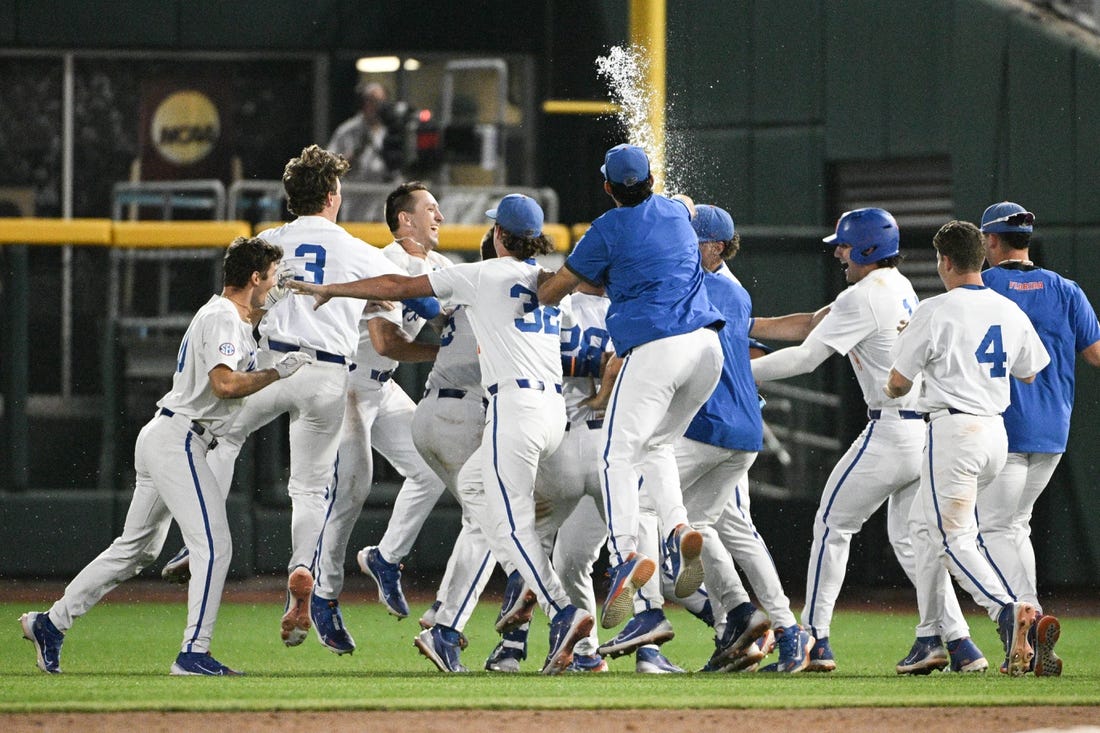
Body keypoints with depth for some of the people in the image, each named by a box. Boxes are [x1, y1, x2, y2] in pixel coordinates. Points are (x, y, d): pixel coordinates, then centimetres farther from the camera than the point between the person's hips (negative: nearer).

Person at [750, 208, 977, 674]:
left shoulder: (864, 297, -12)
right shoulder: (900, 288, 17)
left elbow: (805, 357, -15)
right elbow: (814, 324, 21)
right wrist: (743, 327, 19)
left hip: (892, 433, -9)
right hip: (931, 428, 9)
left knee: (833, 525, 3)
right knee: (909, 539, 15)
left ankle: (814, 639, 4)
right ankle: (957, 642, 4)